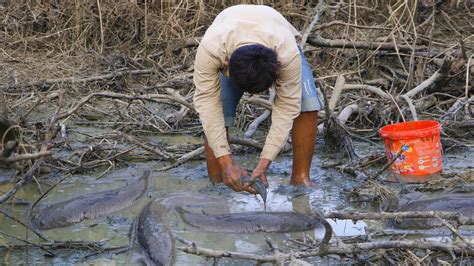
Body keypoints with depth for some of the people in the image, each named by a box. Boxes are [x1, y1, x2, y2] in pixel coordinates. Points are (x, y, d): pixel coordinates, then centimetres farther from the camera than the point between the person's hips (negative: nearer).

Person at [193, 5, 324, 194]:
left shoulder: (288, 53, -43)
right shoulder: (209, 49, -44)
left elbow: (286, 108, -35)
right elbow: (206, 102, -38)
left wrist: (263, 164, -40)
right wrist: (226, 162, -42)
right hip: (229, 52, 0)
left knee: (307, 102, -24)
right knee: (216, 116, -22)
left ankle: (300, 178, -15)